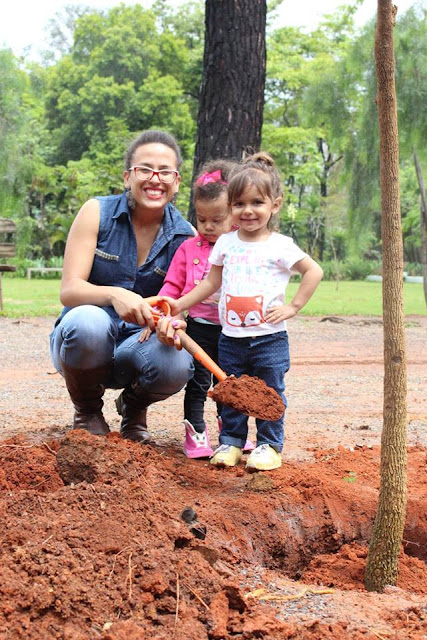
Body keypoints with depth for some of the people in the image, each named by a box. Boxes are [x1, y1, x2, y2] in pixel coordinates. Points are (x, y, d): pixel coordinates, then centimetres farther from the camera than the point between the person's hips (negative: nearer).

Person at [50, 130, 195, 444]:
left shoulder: (185, 235, -4)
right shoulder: (97, 212, -9)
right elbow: (69, 290, -17)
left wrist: (172, 323, -30)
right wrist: (113, 295, -39)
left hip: (140, 344, 1)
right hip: (82, 341, -1)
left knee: (176, 364, -33)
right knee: (88, 320, -37)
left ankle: (133, 405, 6)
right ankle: (87, 410, -5)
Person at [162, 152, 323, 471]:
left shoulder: (280, 245, -6)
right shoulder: (226, 243, 6)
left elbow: (314, 271, -4)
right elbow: (212, 282, 15)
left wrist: (292, 307, -9)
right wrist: (181, 304, 10)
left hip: (269, 337, -4)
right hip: (231, 337, 4)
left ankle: (269, 446, 14)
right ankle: (230, 443, 21)